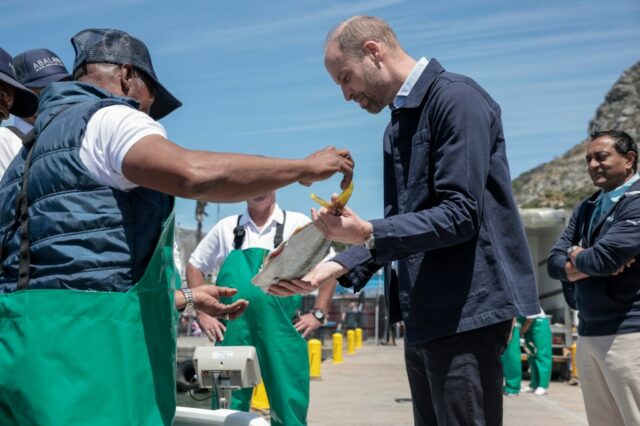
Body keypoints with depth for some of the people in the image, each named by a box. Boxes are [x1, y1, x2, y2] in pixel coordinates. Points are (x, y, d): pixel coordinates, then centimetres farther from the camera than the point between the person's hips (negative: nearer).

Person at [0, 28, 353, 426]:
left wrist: (188, 298, 32)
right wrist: (305, 168, -11)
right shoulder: (108, 118, -3)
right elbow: (194, 173, -25)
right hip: (80, 346, -10)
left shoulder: (40, 146, 26)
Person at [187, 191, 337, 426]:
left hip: (280, 332, -1)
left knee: (288, 405, 2)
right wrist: (203, 312, 8)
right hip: (233, 332, 2)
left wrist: (318, 314, 1)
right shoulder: (226, 227, 10)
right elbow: (195, 267, 17)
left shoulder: (298, 224, 4)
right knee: (229, 406, 8)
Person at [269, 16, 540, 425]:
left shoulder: (456, 97, -11)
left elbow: (460, 215, -18)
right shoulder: (399, 126, 17)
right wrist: (333, 268, 3)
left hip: (465, 309, -9)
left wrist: (368, 233, -24)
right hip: (426, 314, 9)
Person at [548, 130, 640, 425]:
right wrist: (588, 265, -11)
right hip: (587, 333, 8)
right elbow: (554, 262, 9)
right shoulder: (585, 208, 16)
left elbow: (604, 257, -21)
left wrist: (576, 259, 1)